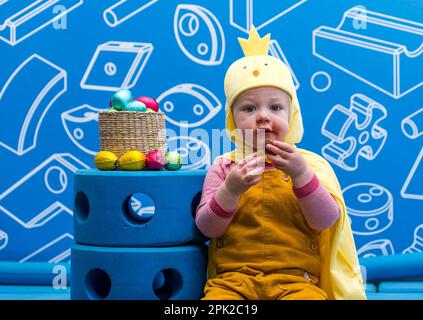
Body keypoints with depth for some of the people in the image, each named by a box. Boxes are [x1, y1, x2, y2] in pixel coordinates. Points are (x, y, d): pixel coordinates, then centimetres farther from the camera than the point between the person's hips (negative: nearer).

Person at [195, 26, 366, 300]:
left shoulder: (310, 164, 8)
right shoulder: (224, 167, 9)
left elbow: (325, 221, -3)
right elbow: (207, 228, 1)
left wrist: (300, 174, -16)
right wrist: (230, 189, -17)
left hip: (296, 279, 0)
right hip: (233, 279, 1)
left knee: (309, 297, -31)